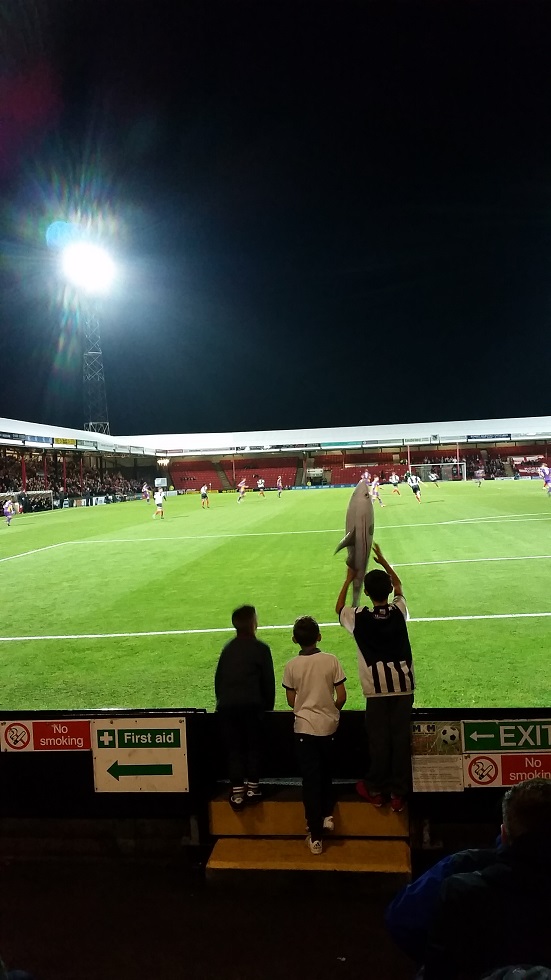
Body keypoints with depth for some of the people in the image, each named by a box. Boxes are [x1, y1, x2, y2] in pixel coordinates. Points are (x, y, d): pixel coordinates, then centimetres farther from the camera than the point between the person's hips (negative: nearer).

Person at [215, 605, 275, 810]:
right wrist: (269, 707, 13)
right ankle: (252, 788, 13)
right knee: (253, 747, 11)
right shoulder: (260, 649, 1)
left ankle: (237, 792, 7)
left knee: (234, 749, 9)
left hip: (226, 706, 3)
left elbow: (218, 679, 16)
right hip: (251, 705, -3)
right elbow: (268, 681, 2)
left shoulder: (228, 649, 14)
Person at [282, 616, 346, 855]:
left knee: (310, 779, 5)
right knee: (326, 773, 26)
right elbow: (341, 697, -6)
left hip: (304, 728, -1)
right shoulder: (331, 660, -9)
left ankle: (315, 837, 9)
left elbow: (291, 701, -1)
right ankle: (327, 815, 28)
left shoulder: (292, 665, -9)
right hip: (328, 726, 1)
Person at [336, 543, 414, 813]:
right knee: (401, 737, 7)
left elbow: (338, 608, 15)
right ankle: (399, 792, 15)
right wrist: (382, 560, 27)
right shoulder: (399, 610, -3)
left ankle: (376, 789, 22)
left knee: (378, 738, 9)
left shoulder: (359, 617, -8)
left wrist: (348, 580, 20)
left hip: (377, 687, -1)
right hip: (403, 683, 1)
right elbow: (398, 584, 18)